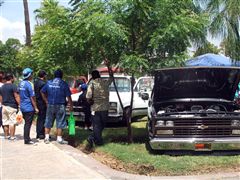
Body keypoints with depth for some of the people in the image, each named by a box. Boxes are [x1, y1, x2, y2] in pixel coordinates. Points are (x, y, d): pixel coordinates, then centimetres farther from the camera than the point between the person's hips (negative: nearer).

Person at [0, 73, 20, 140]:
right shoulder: (13, 86, -11)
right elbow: (16, 96, -16)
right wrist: (20, 104, -11)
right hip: (12, 106, -7)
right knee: (12, 122, -3)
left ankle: (6, 135, 18)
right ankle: (12, 136, -3)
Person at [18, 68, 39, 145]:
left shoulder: (21, 83, 8)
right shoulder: (29, 84, -17)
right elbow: (32, 97, -16)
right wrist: (35, 107, -11)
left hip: (23, 106, 8)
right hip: (29, 107, -8)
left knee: (27, 123, 18)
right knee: (28, 123, -1)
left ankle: (26, 138, 26)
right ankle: (27, 140, 3)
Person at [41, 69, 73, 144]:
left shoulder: (49, 83, 6)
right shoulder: (63, 84, -6)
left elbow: (42, 92, 9)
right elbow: (68, 96, -8)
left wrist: (46, 101, 13)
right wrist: (71, 106, -1)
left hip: (50, 105, 4)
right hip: (60, 106, -3)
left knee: (48, 122, 13)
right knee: (60, 123, 4)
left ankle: (46, 137, 15)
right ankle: (59, 138, 7)